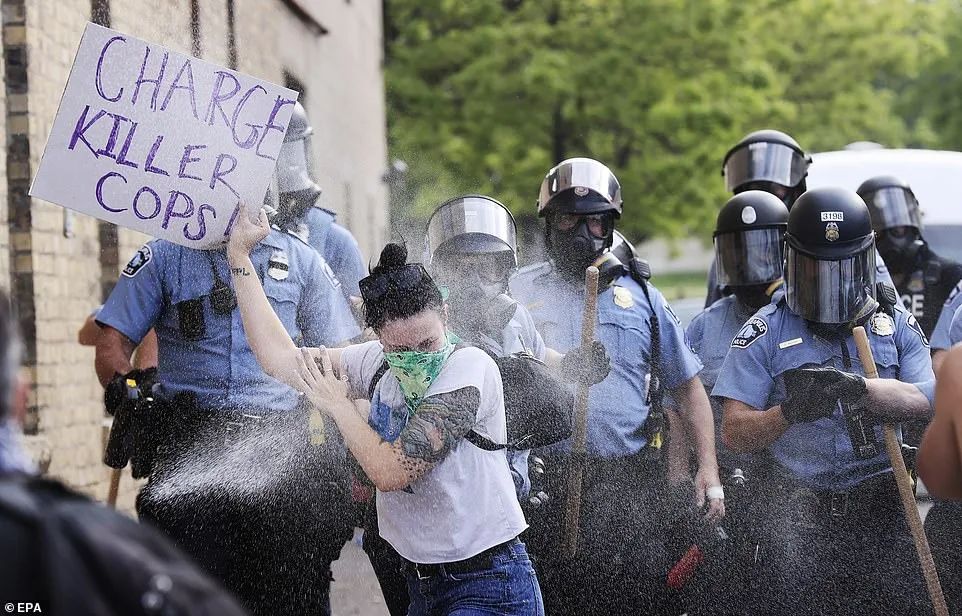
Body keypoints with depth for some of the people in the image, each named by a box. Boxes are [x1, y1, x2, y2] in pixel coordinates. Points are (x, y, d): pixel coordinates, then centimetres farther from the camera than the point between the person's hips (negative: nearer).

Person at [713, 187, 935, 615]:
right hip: (797, 515, -1)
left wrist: (858, 387, -22)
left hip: (881, 516, 1)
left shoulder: (897, 325, 11)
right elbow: (734, 433, -2)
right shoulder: (765, 332, 4)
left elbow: (925, 401, -5)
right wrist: (789, 412, -21)